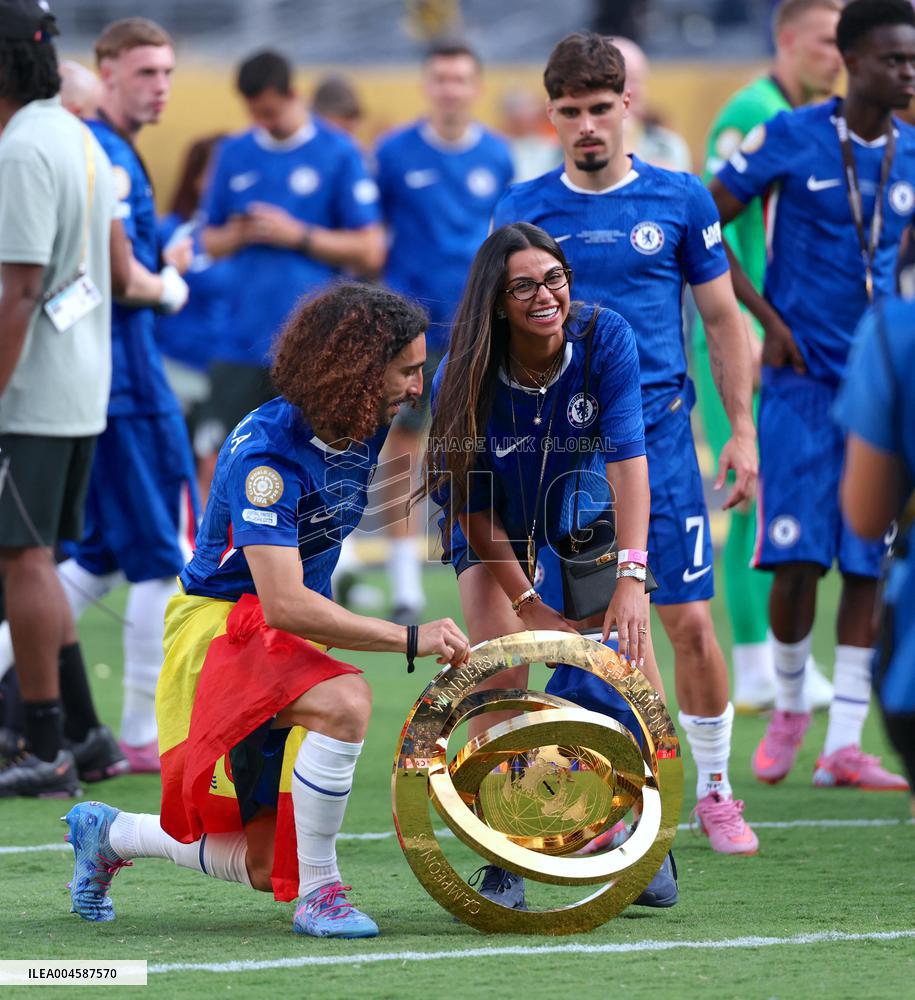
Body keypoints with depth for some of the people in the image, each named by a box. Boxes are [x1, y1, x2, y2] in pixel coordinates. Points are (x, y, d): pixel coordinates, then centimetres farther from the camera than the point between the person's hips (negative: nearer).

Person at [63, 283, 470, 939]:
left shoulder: (366, 430, -1)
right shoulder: (265, 453, -26)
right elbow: (283, 605, -34)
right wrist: (410, 639, -34)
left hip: (294, 640, 8)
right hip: (221, 628, -8)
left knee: (269, 870, 7)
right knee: (345, 702, -38)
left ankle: (108, 834, 32)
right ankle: (320, 893, -23)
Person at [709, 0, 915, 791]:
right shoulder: (790, 139, -5)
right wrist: (769, 321, -8)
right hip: (802, 377, -3)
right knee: (798, 558, -8)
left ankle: (844, 744, 3)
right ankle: (790, 705, 18)